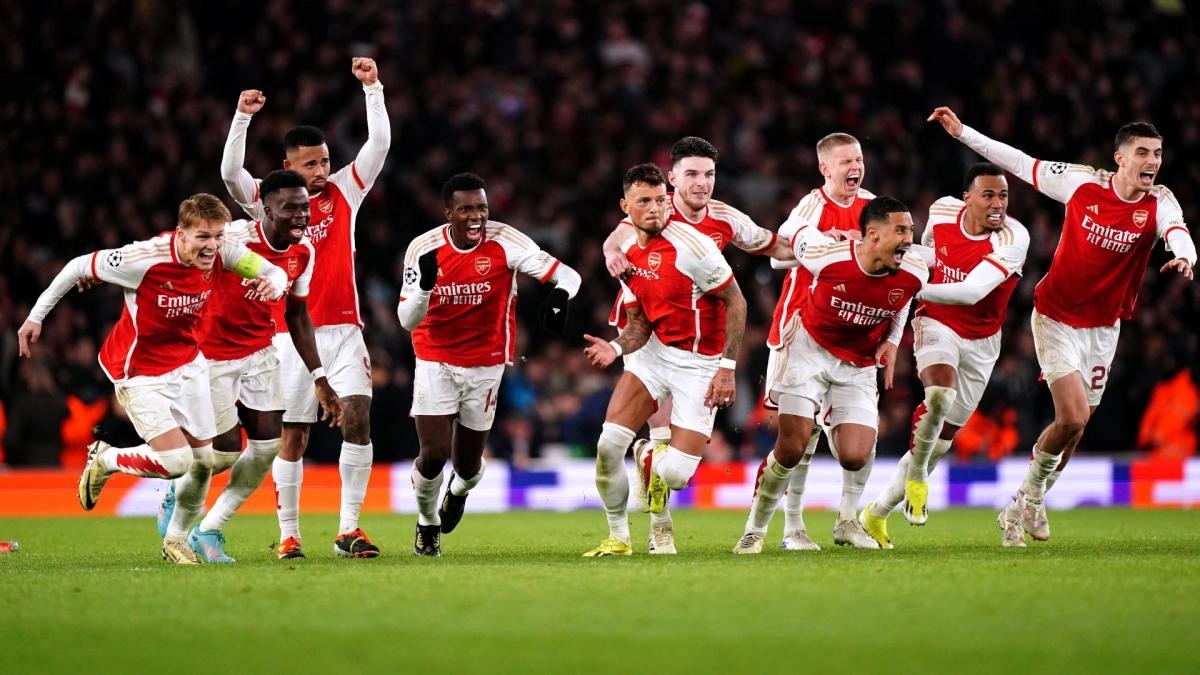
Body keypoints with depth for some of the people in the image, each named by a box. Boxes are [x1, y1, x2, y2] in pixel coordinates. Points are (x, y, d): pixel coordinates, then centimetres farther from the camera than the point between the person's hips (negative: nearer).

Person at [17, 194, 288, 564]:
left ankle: (176, 540, 32)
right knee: (176, 461, -17)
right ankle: (104, 461, 13)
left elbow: (273, 271, -6)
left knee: (203, 460, 8)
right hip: (141, 372, -6)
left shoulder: (223, 252, -15)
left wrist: (273, 283, -32)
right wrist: (36, 316, -9)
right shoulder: (144, 259, -29)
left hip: (189, 364, 6)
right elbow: (80, 267, -16)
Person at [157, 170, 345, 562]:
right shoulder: (234, 239, -26)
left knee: (268, 444, -3)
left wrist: (319, 379, 7)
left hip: (260, 352, 6)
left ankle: (208, 531, 12)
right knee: (225, 452, -7)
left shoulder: (302, 253, -4)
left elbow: (297, 316, 8)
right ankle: (175, 496, 27)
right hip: (213, 353, -6)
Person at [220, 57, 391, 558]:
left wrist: (372, 88, -9)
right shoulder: (271, 203, 1)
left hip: (344, 331, 1)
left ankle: (348, 529, -8)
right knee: (293, 437, 2)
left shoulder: (344, 191, 7)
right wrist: (243, 118, -26)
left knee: (358, 418, -13)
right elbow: (231, 173, -15)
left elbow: (379, 143, 0)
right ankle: (288, 534, 11)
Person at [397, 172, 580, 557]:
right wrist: (425, 284, -31)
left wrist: (559, 297, -43)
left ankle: (458, 491, 48)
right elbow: (408, 321, -12)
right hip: (435, 362, 0)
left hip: (486, 365, 0)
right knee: (434, 454, -13)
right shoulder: (424, 249, -12)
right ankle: (427, 523, 19)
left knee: (468, 466, 7)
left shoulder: (504, 242, -16)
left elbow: (567, 276, -20)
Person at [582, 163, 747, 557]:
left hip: (699, 363, -5)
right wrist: (617, 348, -16)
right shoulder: (627, 253, 1)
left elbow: (736, 303, -14)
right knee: (608, 444, -12)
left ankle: (654, 463, 26)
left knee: (676, 474, -13)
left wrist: (728, 368, -17)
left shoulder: (690, 246, -20)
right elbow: (640, 322, 6)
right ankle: (618, 537, 10)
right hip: (654, 351, 5)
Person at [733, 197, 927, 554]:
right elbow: (802, 233, -4)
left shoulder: (914, 273, -16)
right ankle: (755, 528, 8)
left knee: (855, 457, -14)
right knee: (791, 448, -13)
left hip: (858, 365, 2)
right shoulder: (828, 256, -26)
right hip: (811, 348, -2)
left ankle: (848, 520, 18)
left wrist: (892, 340, -2)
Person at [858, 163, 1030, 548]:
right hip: (937, 325, -1)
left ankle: (878, 512, 23)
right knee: (940, 394, -33)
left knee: (944, 435, 7)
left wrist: (913, 288, -37)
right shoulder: (942, 212, -11)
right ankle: (917, 474, -8)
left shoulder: (1013, 239, -23)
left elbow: (972, 292, -32)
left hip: (980, 342, 1)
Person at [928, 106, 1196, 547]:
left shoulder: (1159, 203, -11)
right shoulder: (1083, 182, -13)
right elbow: (1022, 164, -2)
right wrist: (962, 132, -1)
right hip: (1057, 316, -3)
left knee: (1074, 427, 9)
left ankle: (1024, 507, 31)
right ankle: (1032, 489, 11)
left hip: (1104, 326, 3)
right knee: (1073, 417, -17)